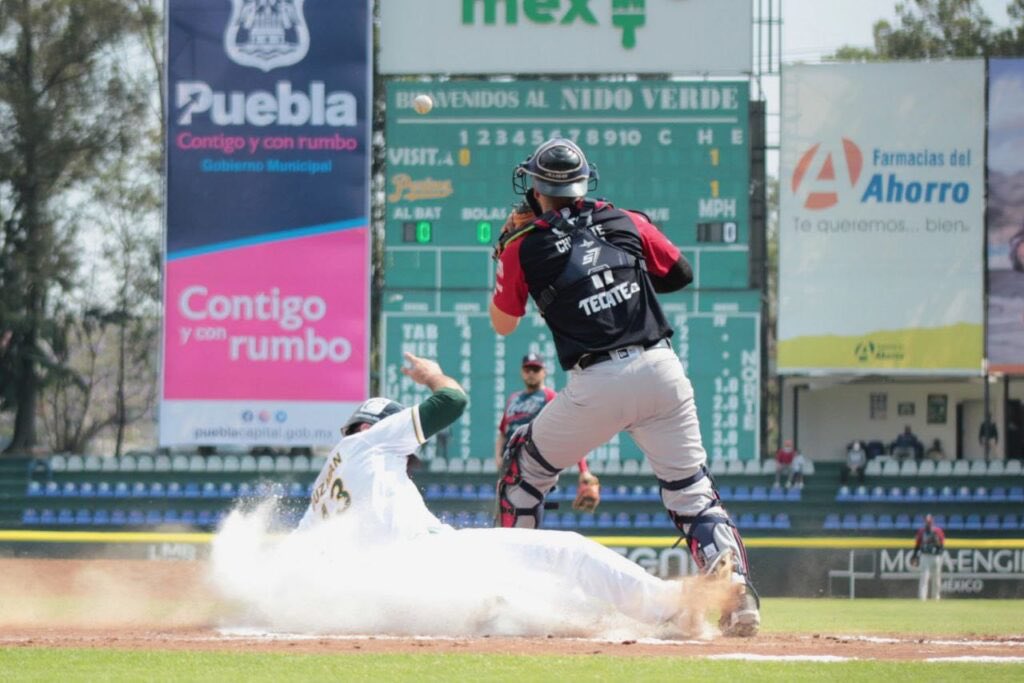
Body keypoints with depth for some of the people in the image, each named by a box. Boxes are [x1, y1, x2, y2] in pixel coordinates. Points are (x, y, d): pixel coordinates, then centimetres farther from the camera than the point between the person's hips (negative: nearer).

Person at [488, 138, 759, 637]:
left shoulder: (525, 248, 4)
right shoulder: (626, 223, 11)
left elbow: (502, 324, 17)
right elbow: (681, 273, 23)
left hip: (595, 385, -2)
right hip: (661, 368, 2)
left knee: (524, 468, 21)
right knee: (691, 490, 6)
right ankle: (737, 590, -14)